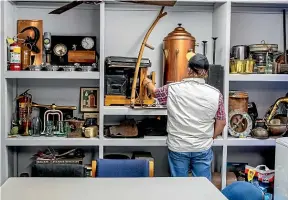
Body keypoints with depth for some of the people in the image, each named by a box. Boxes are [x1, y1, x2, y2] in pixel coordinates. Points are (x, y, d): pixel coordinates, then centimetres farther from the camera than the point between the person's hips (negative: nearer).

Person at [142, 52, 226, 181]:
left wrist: (148, 83, 33)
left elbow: (155, 92, 12)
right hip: (203, 149, 1)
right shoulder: (215, 94, -7)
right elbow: (221, 123, 1)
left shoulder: (172, 90, -9)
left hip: (178, 148, 0)